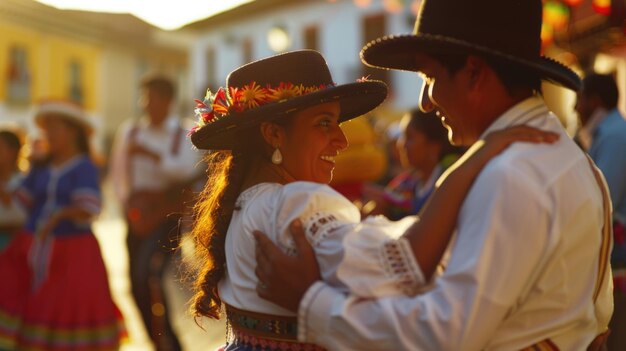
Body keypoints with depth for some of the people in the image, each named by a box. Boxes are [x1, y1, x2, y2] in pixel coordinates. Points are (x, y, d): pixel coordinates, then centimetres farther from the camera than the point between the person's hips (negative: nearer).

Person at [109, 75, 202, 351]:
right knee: (137, 285, 6)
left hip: (168, 214, -4)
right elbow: (118, 173, 12)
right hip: (138, 214, 5)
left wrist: (152, 154, -23)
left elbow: (188, 169, -16)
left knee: (149, 274, -22)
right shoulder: (129, 131, 8)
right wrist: (126, 201, -2)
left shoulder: (183, 133, 0)